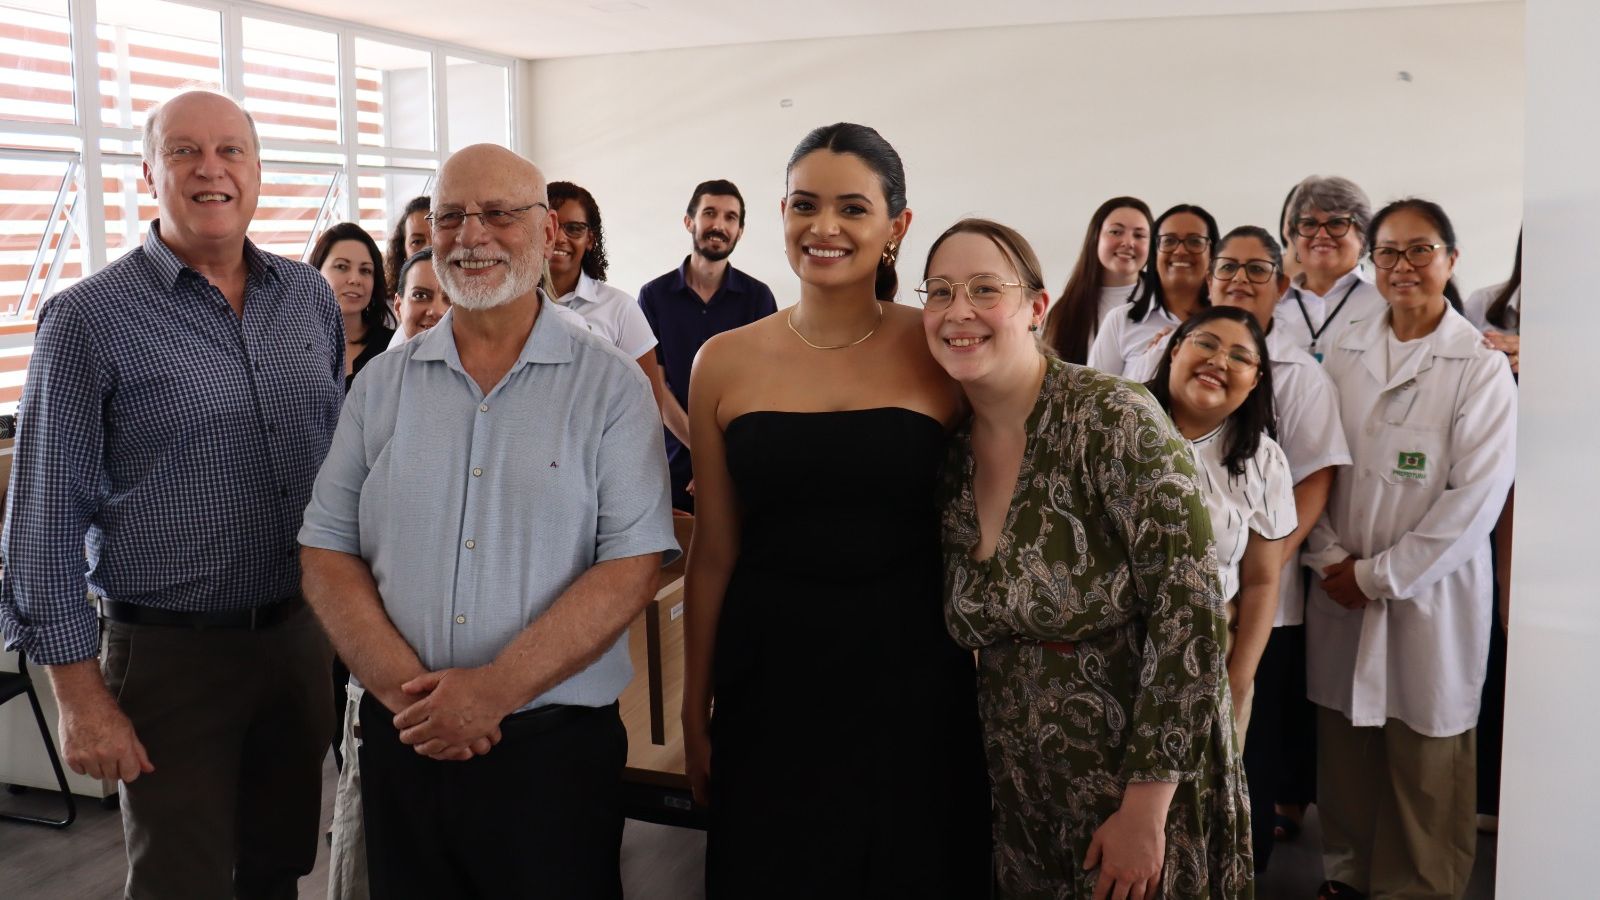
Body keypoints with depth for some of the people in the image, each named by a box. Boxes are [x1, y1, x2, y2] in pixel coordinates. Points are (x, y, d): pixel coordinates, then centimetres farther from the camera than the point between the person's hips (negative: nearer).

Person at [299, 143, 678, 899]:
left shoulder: (610, 385, -4)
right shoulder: (382, 385, 6)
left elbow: (631, 566, -11)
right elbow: (327, 553, 4)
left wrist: (494, 690, -17)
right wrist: (405, 688, -11)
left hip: (555, 744, -3)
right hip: (402, 743, 3)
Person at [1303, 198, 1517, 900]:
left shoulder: (1482, 366, -6)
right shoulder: (1345, 353, 6)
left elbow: (1477, 494, -12)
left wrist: (1379, 575, -11)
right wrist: (1329, 559, -5)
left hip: (1430, 593, -3)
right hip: (1341, 590, 3)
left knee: (1424, 757, 5)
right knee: (1343, 746, 11)